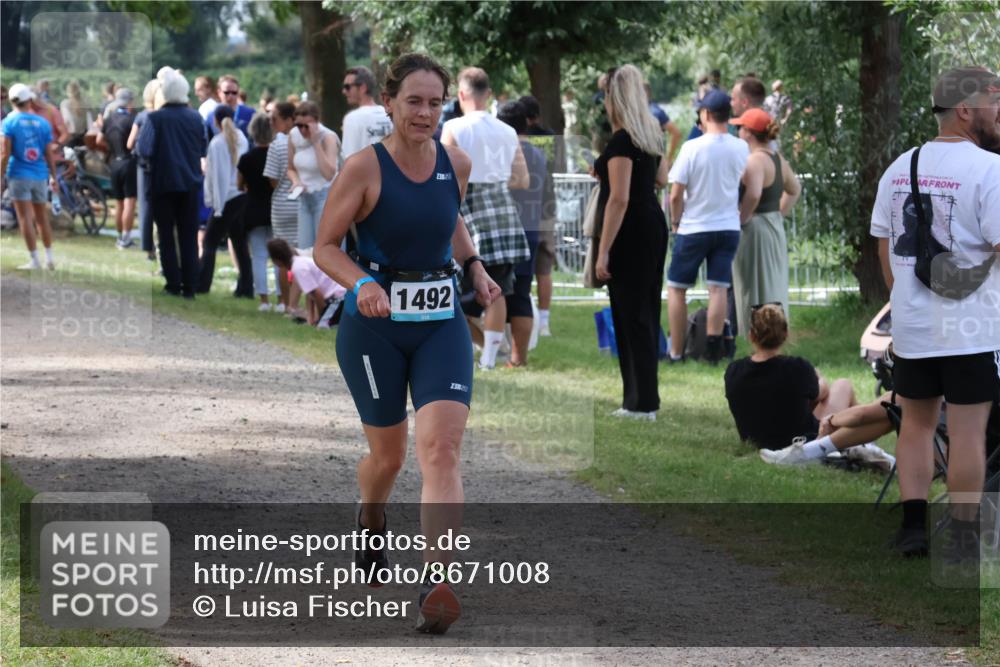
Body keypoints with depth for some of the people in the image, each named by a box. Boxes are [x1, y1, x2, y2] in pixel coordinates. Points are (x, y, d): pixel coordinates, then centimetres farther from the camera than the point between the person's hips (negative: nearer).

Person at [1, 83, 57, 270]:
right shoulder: (42, 123, 3)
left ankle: (34, 260, -3)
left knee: (25, 218, -1)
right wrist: (53, 176, 13)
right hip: (40, 175, 4)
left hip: (19, 174, -4)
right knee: (42, 217, 14)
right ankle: (49, 258, 16)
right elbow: (49, 154, 4)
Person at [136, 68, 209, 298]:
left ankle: (174, 284, 6)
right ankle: (190, 286, 6)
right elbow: (203, 149, 6)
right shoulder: (195, 118, -2)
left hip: (164, 183, -3)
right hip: (190, 183, 3)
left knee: (166, 236, 8)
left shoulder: (155, 118, -13)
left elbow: (144, 149, -16)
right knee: (189, 236, 8)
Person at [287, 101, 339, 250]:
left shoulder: (328, 137, -13)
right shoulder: (293, 135, 3)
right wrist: (296, 181, -5)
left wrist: (316, 142, -23)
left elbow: (329, 174, -26)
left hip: (325, 196, -6)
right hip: (304, 197, 6)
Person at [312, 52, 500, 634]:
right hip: (375, 324, -2)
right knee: (388, 454, 11)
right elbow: (326, 247, -6)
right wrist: (362, 283, -24)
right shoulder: (364, 167, -11)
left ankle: (437, 586, -23)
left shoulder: (457, 163, 2)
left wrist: (475, 267, 9)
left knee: (442, 449, -15)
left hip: (442, 323, 3)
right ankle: (371, 527, 47)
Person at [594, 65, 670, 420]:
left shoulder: (621, 141, -18)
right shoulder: (651, 134, 9)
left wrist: (603, 252, -22)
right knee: (646, 312, 14)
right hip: (654, 226, 9)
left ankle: (642, 403, -3)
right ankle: (644, 396, 20)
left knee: (631, 315, -5)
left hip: (631, 233, -9)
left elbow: (619, 199, -22)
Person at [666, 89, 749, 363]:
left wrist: (675, 220, 3)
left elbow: (676, 195, -11)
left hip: (693, 228, -3)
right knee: (719, 288, 3)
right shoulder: (741, 148, -2)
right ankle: (713, 348, -3)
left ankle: (676, 351, 7)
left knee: (676, 288, 8)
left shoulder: (692, 148, -14)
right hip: (729, 227, 3)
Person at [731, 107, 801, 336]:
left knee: (756, 293, -4)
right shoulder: (778, 159, 10)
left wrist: (741, 219, -21)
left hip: (754, 231, -9)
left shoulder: (754, 160, -19)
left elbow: (753, 194, -34)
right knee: (774, 290, 15)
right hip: (775, 229, 9)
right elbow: (794, 189, 24)